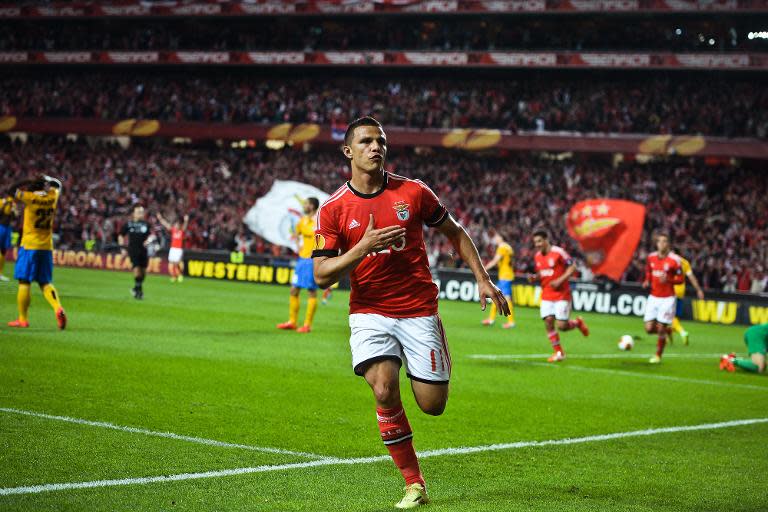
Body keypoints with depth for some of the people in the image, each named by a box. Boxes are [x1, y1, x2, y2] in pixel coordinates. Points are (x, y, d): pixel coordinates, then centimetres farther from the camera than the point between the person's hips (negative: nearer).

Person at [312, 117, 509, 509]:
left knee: (432, 404, -3)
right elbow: (322, 275, -7)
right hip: (369, 312, -1)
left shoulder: (413, 192, -1)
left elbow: (454, 232, 14)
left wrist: (483, 279, 7)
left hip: (419, 311, 1)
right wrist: (363, 247, -21)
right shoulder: (333, 208, -3)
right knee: (384, 390, -24)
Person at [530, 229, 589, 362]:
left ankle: (578, 323, 23)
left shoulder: (558, 252, -12)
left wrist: (560, 280, -18)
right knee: (548, 322, -6)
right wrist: (534, 277, -2)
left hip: (561, 294, -6)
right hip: (546, 295, 6)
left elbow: (572, 267, -10)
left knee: (561, 326, -10)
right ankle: (558, 352, 7)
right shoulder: (537, 256, 7)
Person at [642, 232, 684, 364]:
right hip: (653, 297, 4)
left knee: (661, 329, -5)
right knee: (649, 328, -3)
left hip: (667, 299, -4)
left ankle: (658, 355, 13)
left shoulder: (674, 260, -11)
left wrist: (668, 280, -22)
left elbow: (681, 279, -5)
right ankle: (667, 330, 30)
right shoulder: (651, 257, 4)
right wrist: (647, 282, -3)